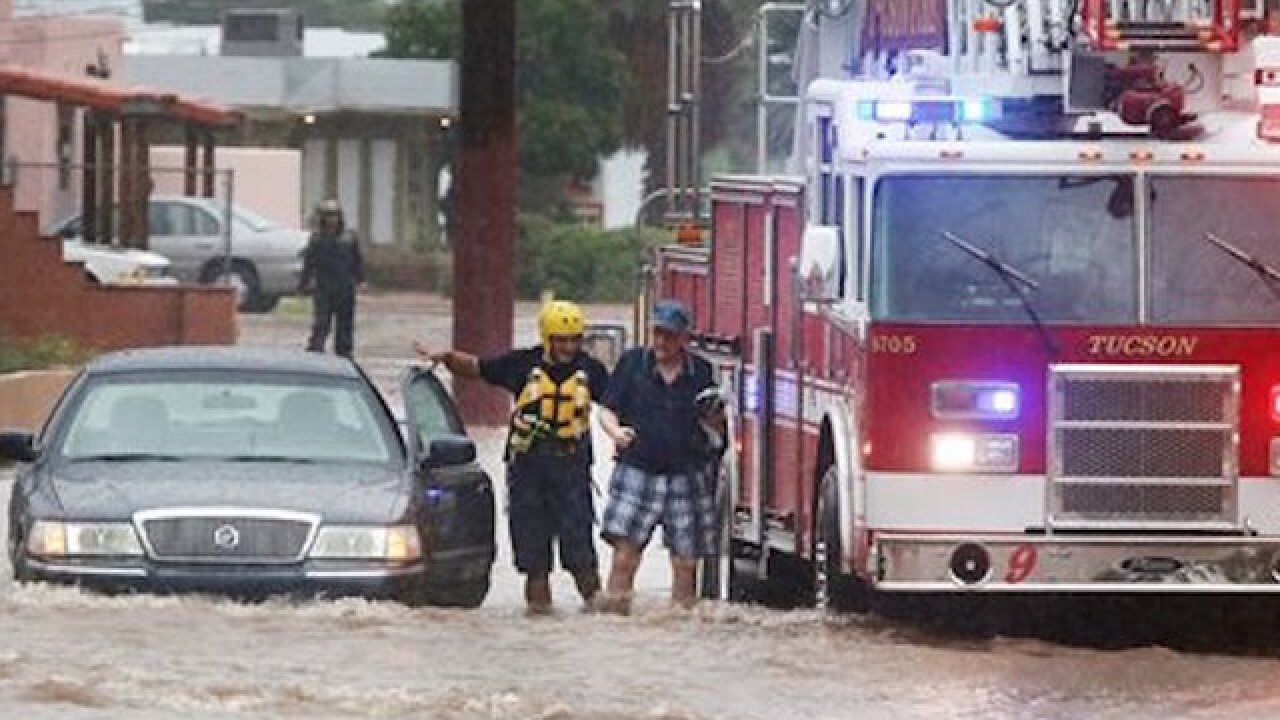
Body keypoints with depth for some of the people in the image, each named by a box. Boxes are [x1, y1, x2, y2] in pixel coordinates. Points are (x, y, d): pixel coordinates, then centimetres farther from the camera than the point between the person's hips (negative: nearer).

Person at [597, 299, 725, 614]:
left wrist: (713, 415, -6)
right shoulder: (632, 363, 5)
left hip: (687, 474, 2)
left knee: (686, 553, 2)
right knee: (625, 544, -14)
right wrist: (615, 431, -16)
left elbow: (716, 425, 18)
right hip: (638, 471, -2)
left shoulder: (700, 370, 9)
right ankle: (615, 605, -13)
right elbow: (607, 410, 5)